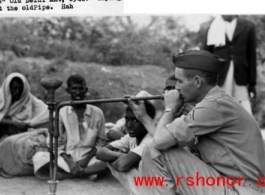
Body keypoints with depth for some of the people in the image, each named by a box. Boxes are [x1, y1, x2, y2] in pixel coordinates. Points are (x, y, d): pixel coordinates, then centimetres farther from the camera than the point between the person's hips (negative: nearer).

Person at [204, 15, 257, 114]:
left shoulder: (248, 26, 6)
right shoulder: (213, 27, 7)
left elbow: (252, 56, 6)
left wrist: (252, 83, 3)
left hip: (240, 79, 0)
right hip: (218, 79, 0)